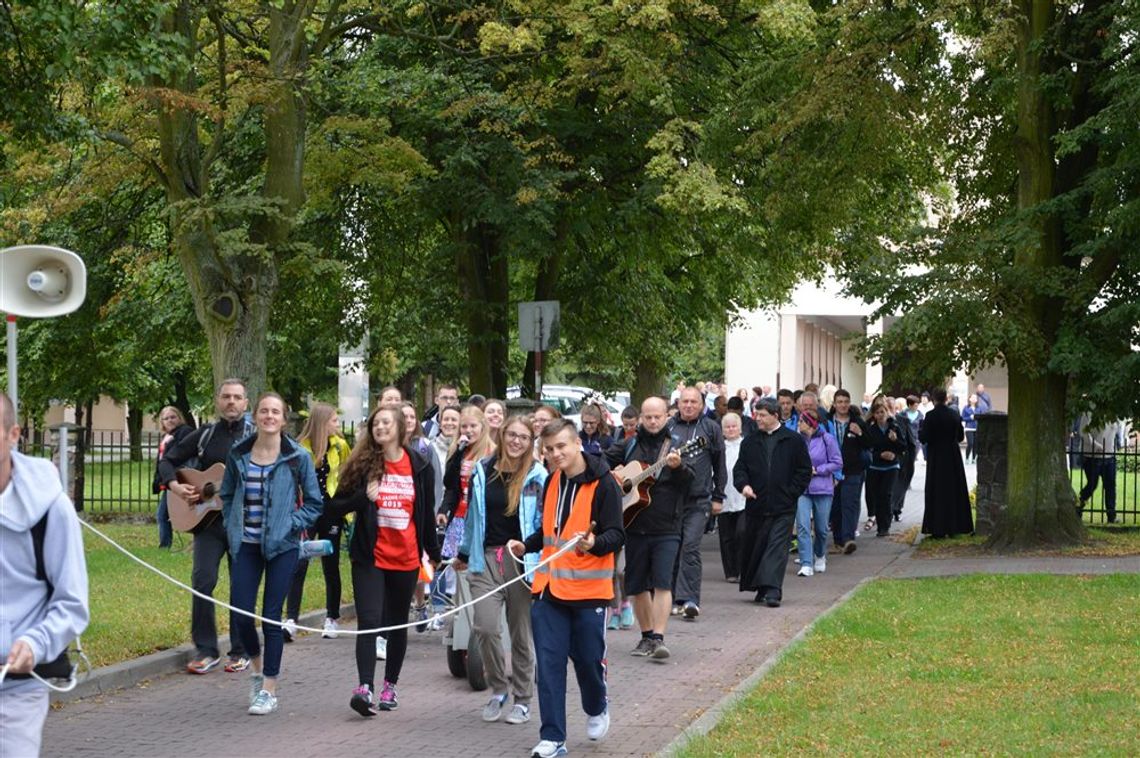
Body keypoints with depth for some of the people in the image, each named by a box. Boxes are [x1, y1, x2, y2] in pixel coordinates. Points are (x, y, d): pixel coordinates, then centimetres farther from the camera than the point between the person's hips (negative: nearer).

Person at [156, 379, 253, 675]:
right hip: (207, 517, 2)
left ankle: (240, 652, 14)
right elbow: (168, 459, 16)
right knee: (202, 580, -6)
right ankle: (205, 650, 3)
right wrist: (174, 485, -1)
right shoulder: (205, 435, 10)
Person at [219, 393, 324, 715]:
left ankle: (269, 690, 8)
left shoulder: (297, 457, -4)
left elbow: (314, 502, 2)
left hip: (282, 546, -3)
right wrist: (231, 526, 5)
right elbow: (227, 495, 17)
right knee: (241, 613, -1)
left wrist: (291, 525, -9)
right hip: (246, 544, 3)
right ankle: (256, 669, 27)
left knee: (272, 616, -1)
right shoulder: (238, 455, 4)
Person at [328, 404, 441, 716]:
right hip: (370, 557, -2)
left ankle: (390, 687, 24)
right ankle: (365, 688, -19)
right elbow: (336, 506, 0)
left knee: (397, 624, 12)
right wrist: (364, 497, -17)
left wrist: (432, 552, 15)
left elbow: (427, 512, 11)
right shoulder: (363, 463, -1)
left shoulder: (420, 465, 2)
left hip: (406, 558, 2)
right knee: (369, 621, -13)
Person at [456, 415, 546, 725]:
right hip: (486, 559, 2)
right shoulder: (482, 471, 7)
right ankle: (497, 690, 11)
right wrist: (464, 553, 25)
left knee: (521, 634, 6)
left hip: (522, 561, -2)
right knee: (485, 627, -10)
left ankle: (522, 699, 19)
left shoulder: (538, 476, -2)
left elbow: (546, 522, 2)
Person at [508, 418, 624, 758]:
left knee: (588, 658, 6)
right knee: (549, 662, 0)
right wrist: (527, 546, 8)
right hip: (549, 588, 5)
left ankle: (596, 708, 38)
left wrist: (594, 543, -33)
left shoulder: (603, 483, -10)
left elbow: (616, 535, -13)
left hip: (589, 589, -5)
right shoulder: (552, 482, 10)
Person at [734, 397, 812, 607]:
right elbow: (740, 468, 9)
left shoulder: (794, 440, 1)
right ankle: (761, 589, 22)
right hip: (756, 506, 4)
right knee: (753, 548, 9)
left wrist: (790, 494, -5)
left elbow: (805, 471, 3)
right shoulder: (750, 442, 11)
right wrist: (743, 485, -11)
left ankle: (772, 591, -16)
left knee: (777, 548, -11)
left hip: (783, 508, -4)